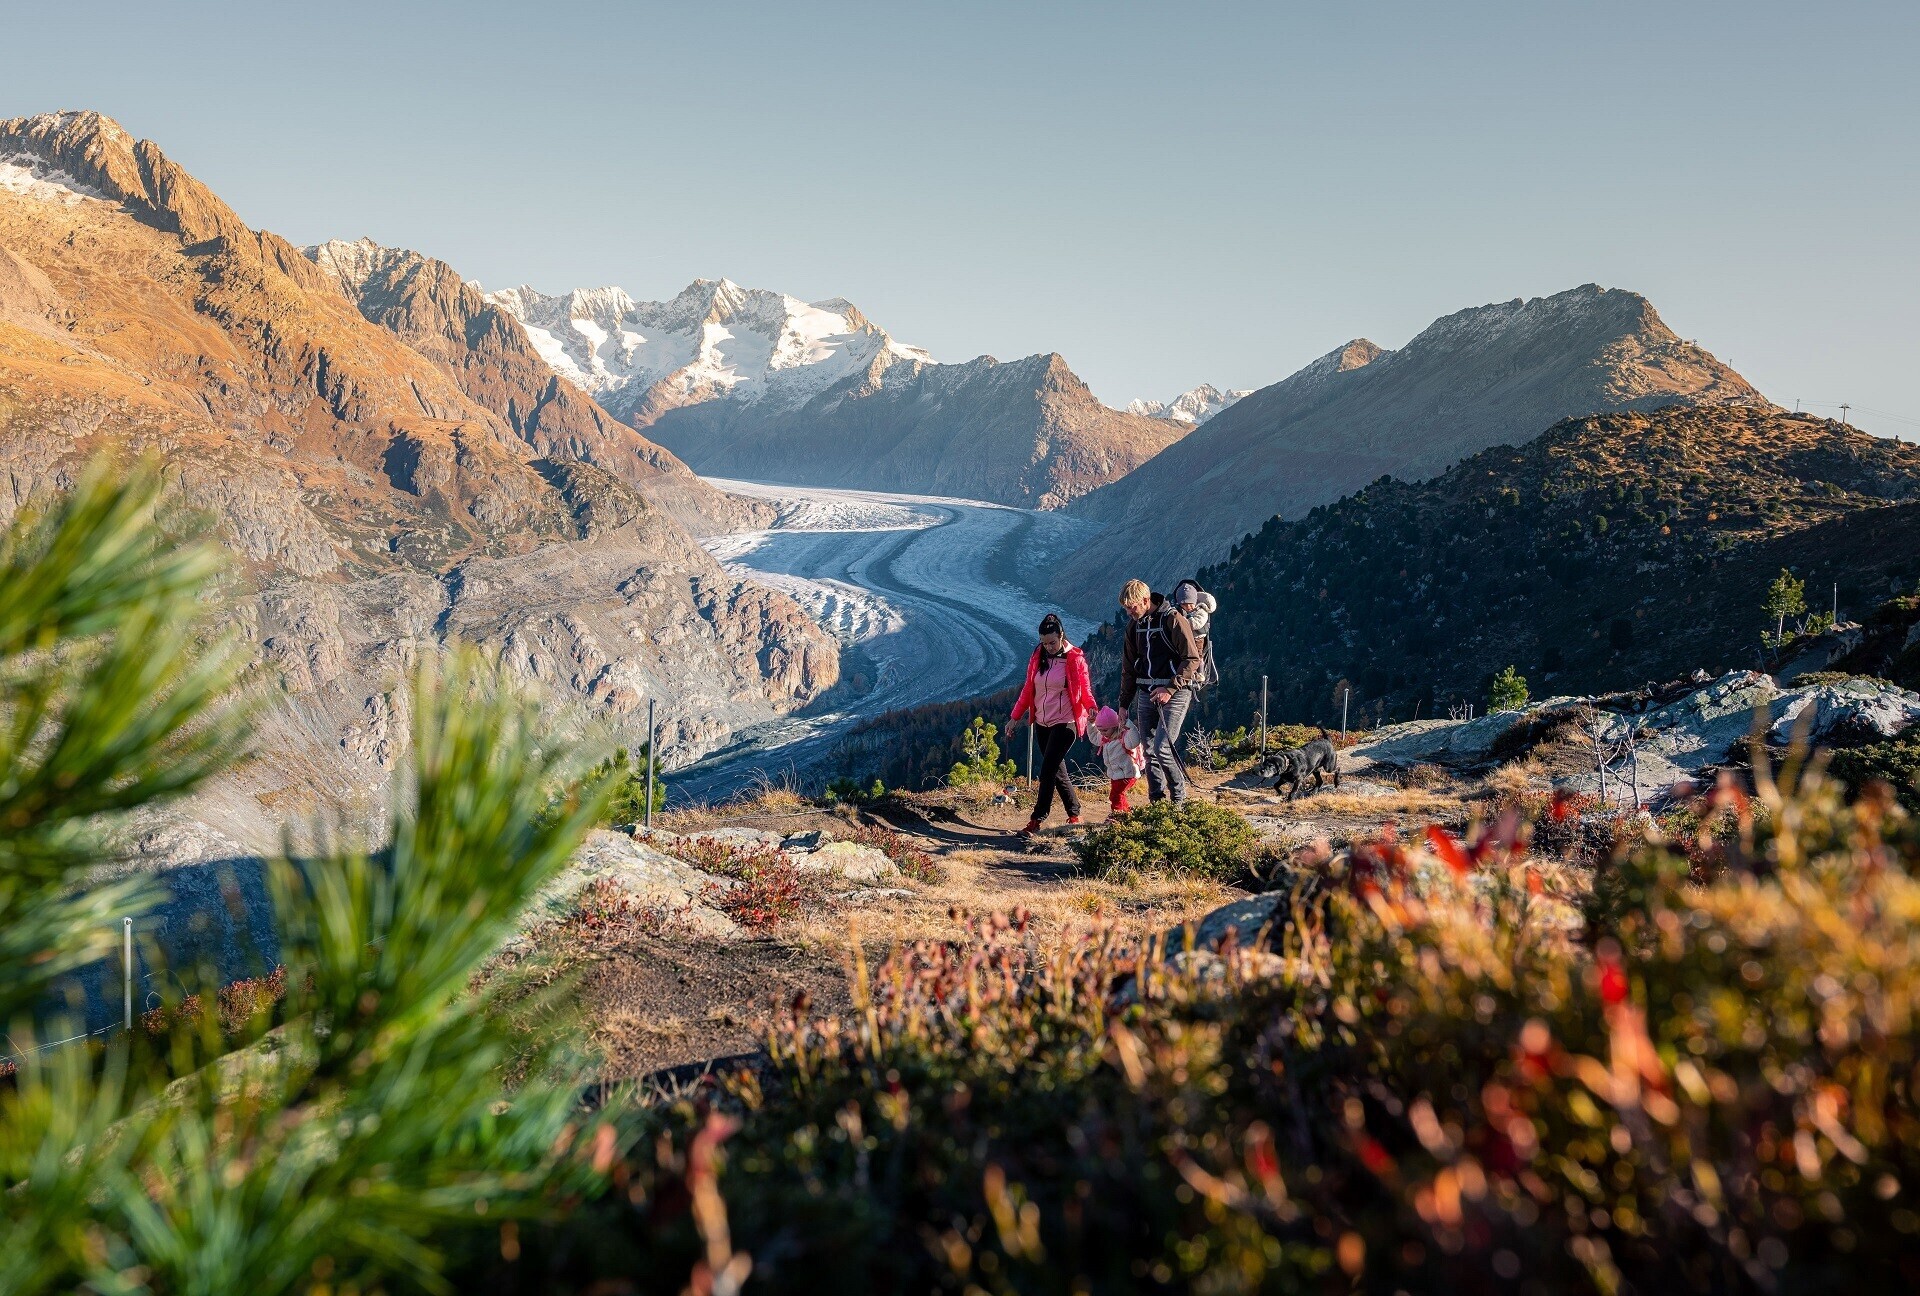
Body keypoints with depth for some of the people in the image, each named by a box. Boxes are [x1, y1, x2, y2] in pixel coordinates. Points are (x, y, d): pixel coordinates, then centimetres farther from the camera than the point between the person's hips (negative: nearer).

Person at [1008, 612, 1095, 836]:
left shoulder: (1075, 658, -8)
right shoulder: (1037, 658, 6)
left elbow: (1085, 689, -8)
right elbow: (1028, 690, 12)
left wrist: (1091, 708, -28)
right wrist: (1015, 717, 11)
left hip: (1065, 723, -6)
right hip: (1041, 724, 6)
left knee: (1047, 771, -10)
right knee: (1057, 771, 11)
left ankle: (1037, 820, -7)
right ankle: (1074, 815, 23)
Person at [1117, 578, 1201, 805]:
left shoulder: (1173, 619, -11)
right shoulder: (1134, 625, 11)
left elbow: (1192, 659, -12)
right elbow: (1129, 667, 18)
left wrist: (1170, 689, -18)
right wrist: (1124, 703, 16)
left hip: (1174, 692, -7)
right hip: (1146, 693, 7)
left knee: (1162, 748, -15)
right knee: (1149, 751, 5)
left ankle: (1179, 800, 1)